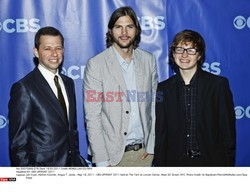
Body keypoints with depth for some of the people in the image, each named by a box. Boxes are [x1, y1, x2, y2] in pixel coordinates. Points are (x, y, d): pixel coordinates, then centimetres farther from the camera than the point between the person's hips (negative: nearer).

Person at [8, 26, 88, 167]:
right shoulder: (23, 88, -14)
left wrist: (77, 158, 8)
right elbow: (18, 143, -14)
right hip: (42, 165, -6)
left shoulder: (68, 83, 8)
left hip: (72, 164, 6)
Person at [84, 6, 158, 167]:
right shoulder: (96, 65, -8)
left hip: (144, 151, 3)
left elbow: (153, 104, 7)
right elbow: (92, 117, -9)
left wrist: (151, 145, 2)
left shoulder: (148, 60, 4)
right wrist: (101, 161, -11)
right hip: (113, 153, -3)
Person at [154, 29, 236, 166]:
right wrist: (159, 165, 0)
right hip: (175, 161, 2)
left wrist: (227, 164, -8)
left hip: (210, 161, -1)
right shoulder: (164, 88, 3)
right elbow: (160, 134, 4)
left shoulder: (219, 84, -4)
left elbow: (228, 132, -4)